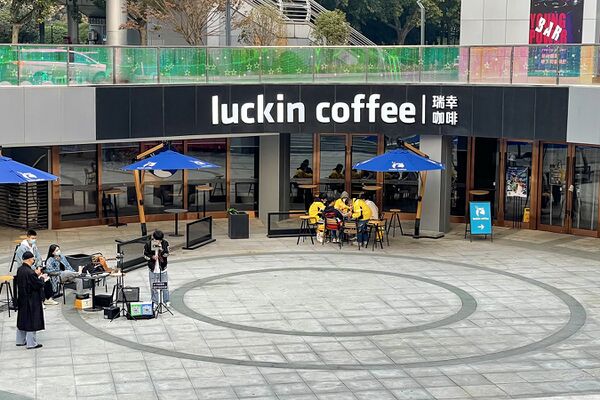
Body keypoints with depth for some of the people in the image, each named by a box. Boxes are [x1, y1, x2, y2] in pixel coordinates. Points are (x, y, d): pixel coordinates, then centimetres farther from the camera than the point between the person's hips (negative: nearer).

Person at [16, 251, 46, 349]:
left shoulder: (20, 270, 0)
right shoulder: (30, 272, -26)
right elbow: (38, 284, -19)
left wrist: (36, 274, 8)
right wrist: (42, 278, -1)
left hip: (22, 299, 9)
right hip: (31, 300, -9)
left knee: (22, 319, 19)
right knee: (31, 321, 2)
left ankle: (20, 340, 30)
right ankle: (31, 343, 10)